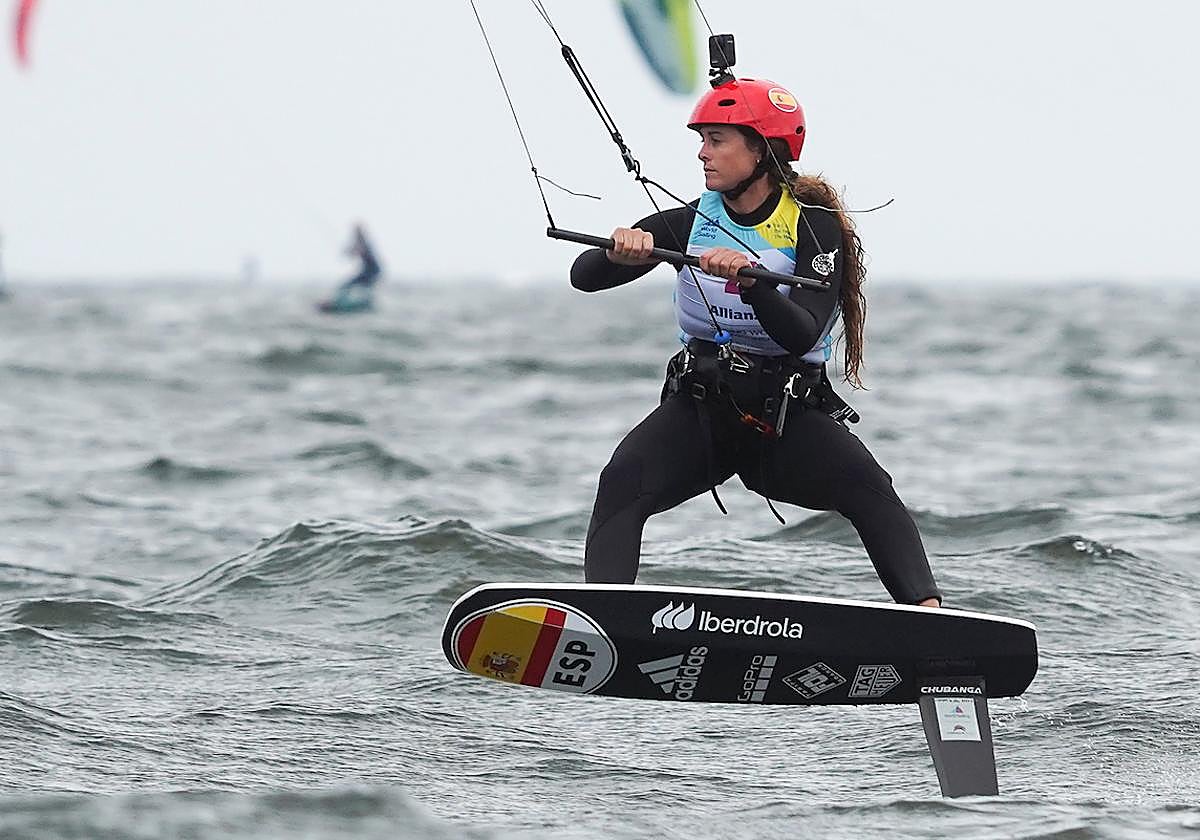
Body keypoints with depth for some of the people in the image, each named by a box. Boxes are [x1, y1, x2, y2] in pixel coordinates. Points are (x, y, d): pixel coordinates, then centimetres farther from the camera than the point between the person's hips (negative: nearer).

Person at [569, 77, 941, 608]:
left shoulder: (814, 226, -6)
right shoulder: (690, 224, 3)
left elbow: (802, 336, -20)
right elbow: (584, 277, -3)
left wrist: (749, 278, -36)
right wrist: (618, 254, -26)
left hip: (788, 413, -2)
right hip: (698, 408, 2)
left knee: (867, 487, -30)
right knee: (622, 482, -27)